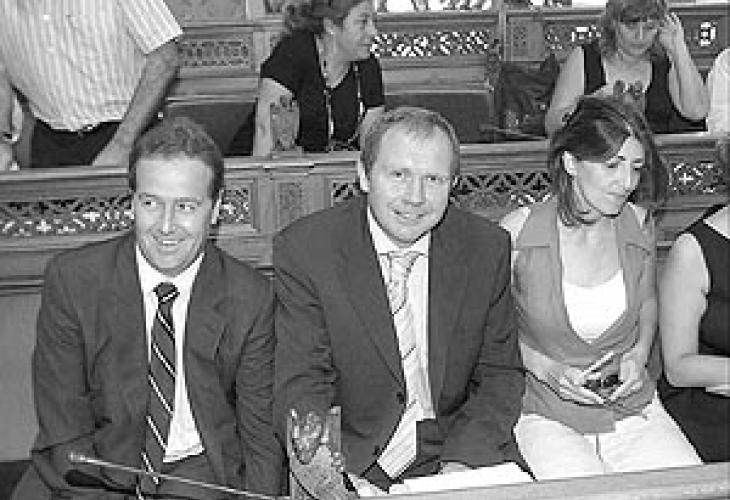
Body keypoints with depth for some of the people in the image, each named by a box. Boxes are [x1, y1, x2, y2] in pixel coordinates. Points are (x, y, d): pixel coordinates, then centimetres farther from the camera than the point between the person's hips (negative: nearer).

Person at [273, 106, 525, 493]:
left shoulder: (487, 247, -2)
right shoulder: (304, 250, -9)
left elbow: (500, 375, 3)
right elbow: (298, 386, -10)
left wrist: (462, 460, -13)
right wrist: (332, 474, -27)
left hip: (461, 451, 2)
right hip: (353, 458, -1)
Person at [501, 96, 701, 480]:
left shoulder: (638, 223, -1)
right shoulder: (517, 231, -13)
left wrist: (639, 353, -1)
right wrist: (546, 369, -14)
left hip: (635, 409, 4)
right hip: (547, 416, -3)